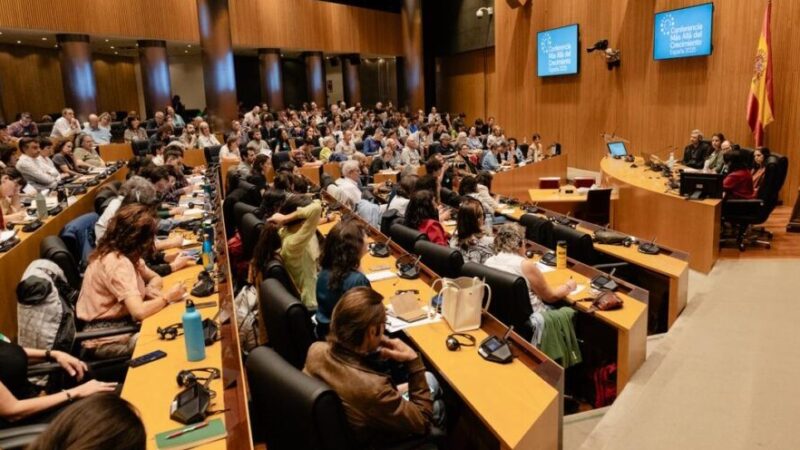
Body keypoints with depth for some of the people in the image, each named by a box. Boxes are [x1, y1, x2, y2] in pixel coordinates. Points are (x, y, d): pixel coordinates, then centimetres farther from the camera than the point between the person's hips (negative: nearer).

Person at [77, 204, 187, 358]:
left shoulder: (123, 253, 3)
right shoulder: (117, 263, -25)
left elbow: (156, 279, 12)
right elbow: (139, 311, -33)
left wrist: (148, 291, -10)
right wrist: (168, 297, -18)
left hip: (118, 324, 8)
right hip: (105, 339, -8)